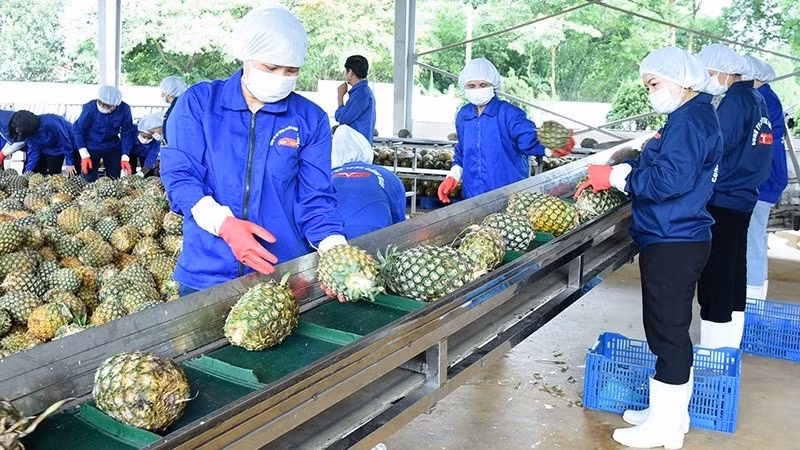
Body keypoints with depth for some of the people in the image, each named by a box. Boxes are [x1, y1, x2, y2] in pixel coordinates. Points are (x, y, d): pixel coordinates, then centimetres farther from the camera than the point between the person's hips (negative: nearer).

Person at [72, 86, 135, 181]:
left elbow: (127, 133, -8)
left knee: (114, 179, 8)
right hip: (91, 148, -2)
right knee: (89, 180, -1)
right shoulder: (90, 108, -24)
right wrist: (84, 155, -18)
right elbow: (77, 130, -14)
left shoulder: (124, 109, -20)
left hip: (113, 148, 2)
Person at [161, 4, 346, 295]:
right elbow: (179, 175, -7)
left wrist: (336, 251, -22)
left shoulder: (311, 119, 0)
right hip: (206, 271, 0)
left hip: (286, 276, 1)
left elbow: (314, 197, -3)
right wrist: (223, 223, -25)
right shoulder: (198, 102, -2)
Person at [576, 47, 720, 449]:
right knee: (672, 329, 18)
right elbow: (655, 165, 17)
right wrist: (608, 175, 5)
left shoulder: (689, 121, -17)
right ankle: (671, 413, 33)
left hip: (673, 244, -11)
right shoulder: (691, 117, 16)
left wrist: (616, 176, -16)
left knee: (667, 330, -1)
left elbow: (669, 180, -27)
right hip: (675, 239, 11)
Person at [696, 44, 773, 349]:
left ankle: (712, 352, 2)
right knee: (734, 273, 17)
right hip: (743, 199, 10)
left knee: (715, 277, -4)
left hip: (723, 201, -10)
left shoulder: (736, 99, -14)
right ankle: (730, 346, 28)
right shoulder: (755, 98, 14)